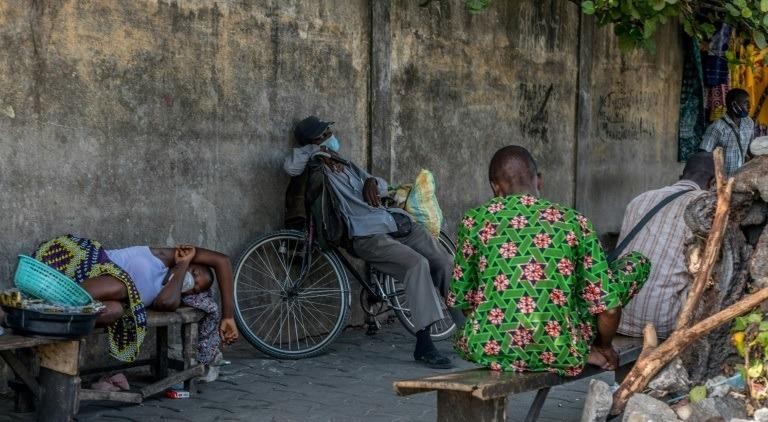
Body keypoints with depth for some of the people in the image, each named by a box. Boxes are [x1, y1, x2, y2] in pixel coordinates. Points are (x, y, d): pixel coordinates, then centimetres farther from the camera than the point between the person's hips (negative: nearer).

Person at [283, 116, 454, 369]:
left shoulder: (347, 166, 27)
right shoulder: (317, 169, 3)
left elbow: (383, 186, 32)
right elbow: (290, 166, -19)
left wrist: (372, 182, 9)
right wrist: (315, 148, -5)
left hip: (395, 223, 9)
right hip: (367, 237, -9)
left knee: (444, 262, 0)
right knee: (417, 264, -29)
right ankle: (423, 346, -28)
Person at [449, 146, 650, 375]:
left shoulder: (475, 220, 1)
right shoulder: (573, 221, 0)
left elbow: (458, 300, 9)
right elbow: (608, 305, -3)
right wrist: (604, 346, 17)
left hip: (490, 349, 2)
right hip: (559, 353, -1)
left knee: (461, 338, 41)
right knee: (636, 262, 17)